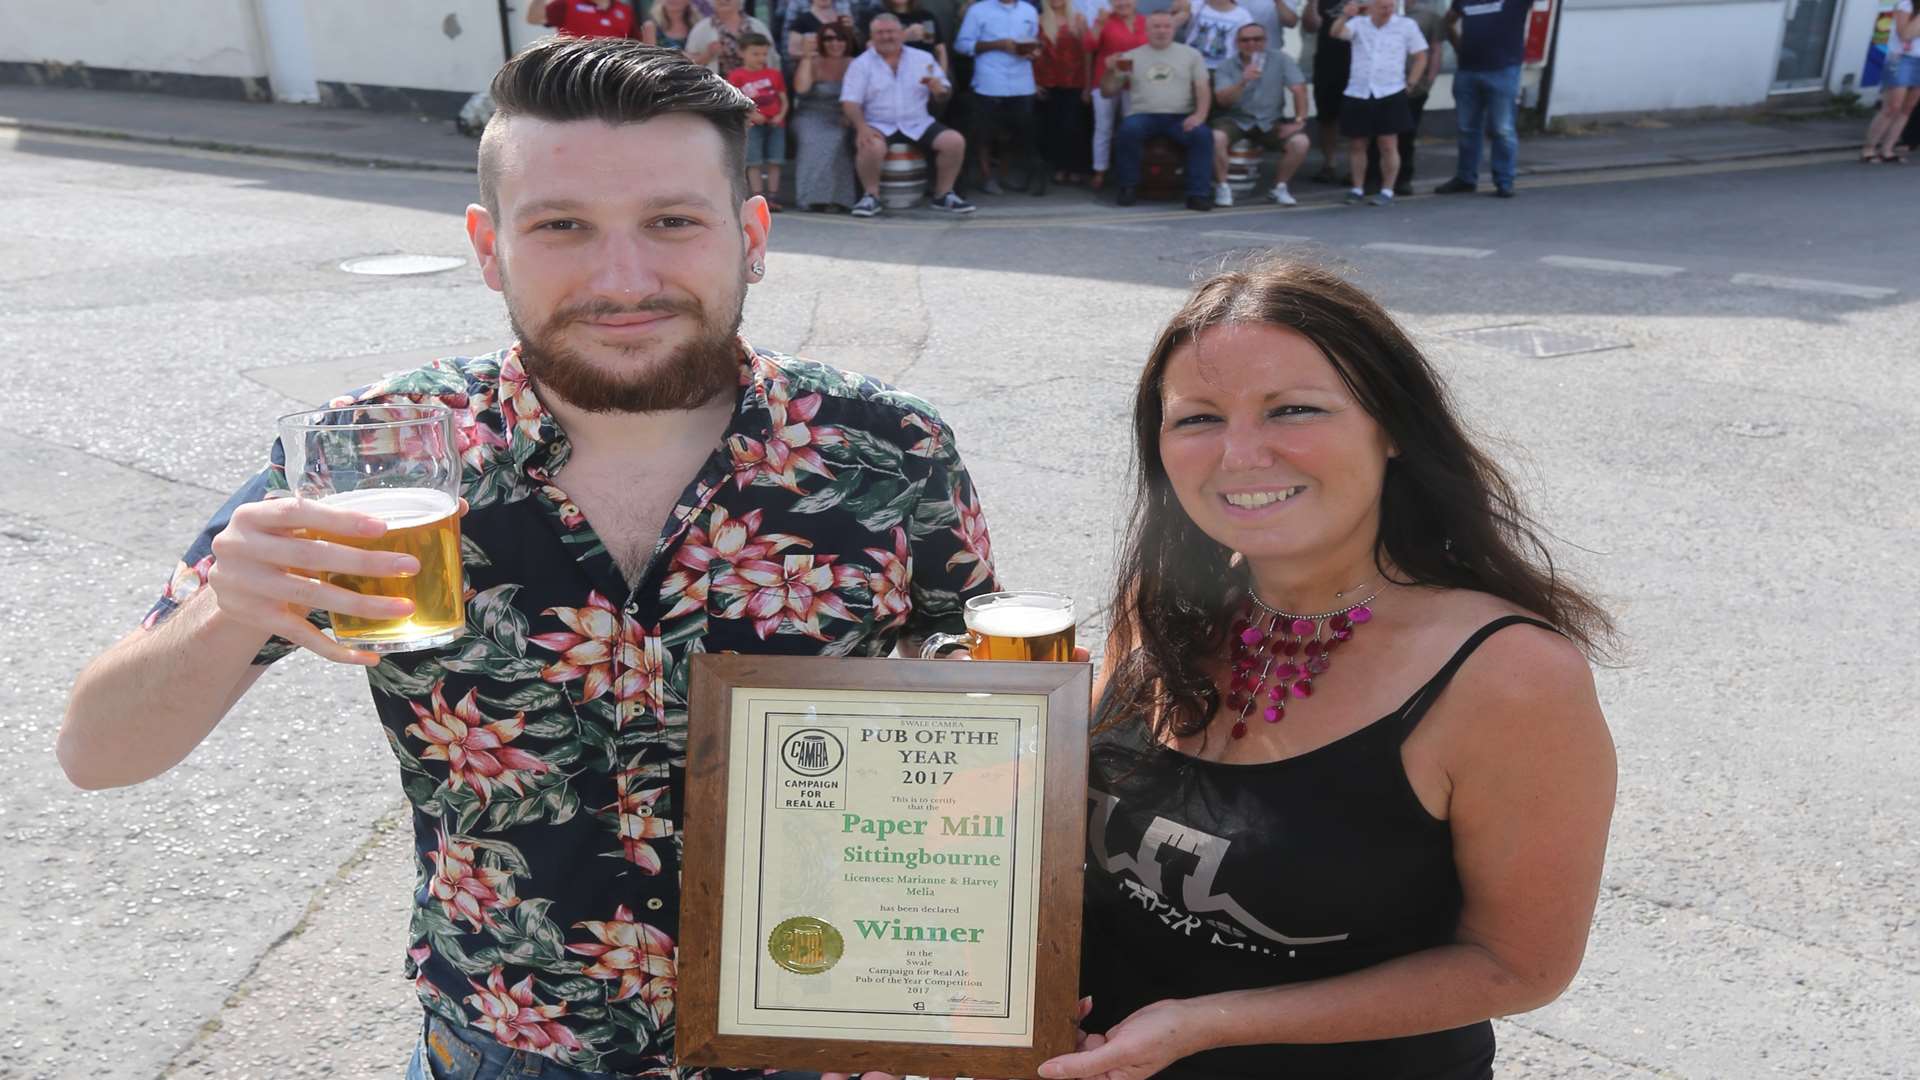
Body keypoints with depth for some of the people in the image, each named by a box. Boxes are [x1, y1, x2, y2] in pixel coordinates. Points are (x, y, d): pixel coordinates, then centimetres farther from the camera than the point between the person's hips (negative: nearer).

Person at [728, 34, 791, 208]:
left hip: (775, 123, 3)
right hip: (752, 124, -3)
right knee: (754, 163, -6)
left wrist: (780, 116, -6)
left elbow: (784, 100, 13)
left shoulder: (774, 73, 13)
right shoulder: (736, 75, 2)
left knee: (774, 162, 1)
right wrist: (750, 114, -15)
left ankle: (773, 197, 6)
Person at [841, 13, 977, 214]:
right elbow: (850, 101, -6)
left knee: (955, 141, -18)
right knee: (871, 147, -37)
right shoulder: (861, 64, 2)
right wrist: (861, 127, -26)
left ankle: (943, 195, -1)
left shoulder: (923, 58, 9)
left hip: (918, 124, 3)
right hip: (878, 125, -3)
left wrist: (938, 89, -15)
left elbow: (945, 93, 11)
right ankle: (871, 196, -13)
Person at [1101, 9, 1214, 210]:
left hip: (1180, 117, 1)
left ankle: (1199, 194, -25)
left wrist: (1200, 115, -12)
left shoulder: (1190, 54, 15)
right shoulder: (1131, 56, 14)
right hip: (1143, 116, 0)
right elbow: (1108, 92, 14)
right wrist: (1110, 72, -6)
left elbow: (1203, 88, 7)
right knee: (1128, 130, -34)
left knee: (1203, 134, -30)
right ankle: (1127, 188, -19)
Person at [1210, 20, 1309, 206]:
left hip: (1270, 122, 1)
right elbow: (1222, 100, -16)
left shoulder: (1280, 59, -3)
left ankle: (1278, 187, 1)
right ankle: (1223, 187, -12)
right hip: (1236, 120, -1)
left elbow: (1299, 89, -6)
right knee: (1216, 138, -33)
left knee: (1300, 142, -23)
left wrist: (1299, 120, -13)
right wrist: (1243, 82, -31)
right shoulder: (1227, 66, -3)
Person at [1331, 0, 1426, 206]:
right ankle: (1358, 189, 19)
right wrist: (1345, 17, -35)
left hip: (1390, 95, -2)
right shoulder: (1358, 23, 4)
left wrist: (1409, 84, 1)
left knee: (1388, 145, -3)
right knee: (1356, 145, 7)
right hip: (1358, 94, 2)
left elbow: (1421, 56, 9)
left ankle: (1387, 190, 6)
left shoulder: (1406, 25, 3)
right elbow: (1336, 33, -15)